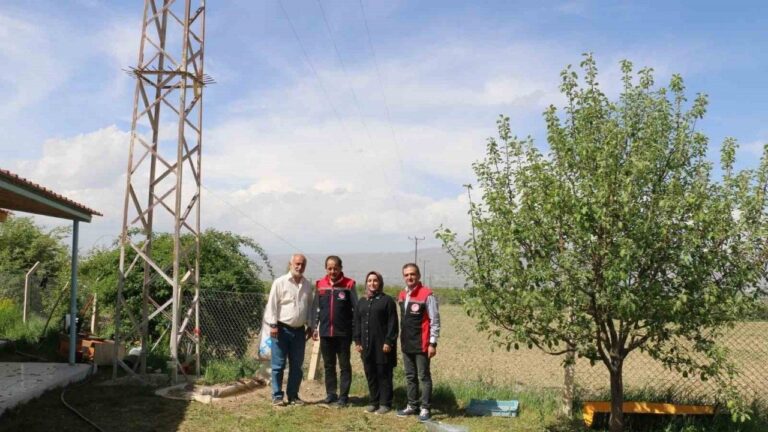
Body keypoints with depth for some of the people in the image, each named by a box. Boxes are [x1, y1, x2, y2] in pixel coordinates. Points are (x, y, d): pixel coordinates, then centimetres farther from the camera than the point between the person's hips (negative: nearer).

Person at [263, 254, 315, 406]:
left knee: (296, 365, 10)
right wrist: (273, 325, -13)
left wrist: (310, 326, 11)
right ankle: (277, 396, 10)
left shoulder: (308, 285, 8)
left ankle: (293, 395, 20)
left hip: (299, 330, 5)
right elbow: (272, 305, -8)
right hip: (282, 329, -5)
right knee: (278, 365, 1)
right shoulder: (280, 282, -6)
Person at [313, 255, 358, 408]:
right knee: (328, 365, 12)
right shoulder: (320, 285, 5)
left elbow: (356, 309, -3)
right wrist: (314, 328, 8)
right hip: (325, 333, 4)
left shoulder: (348, 284, -5)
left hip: (343, 333, -3)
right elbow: (316, 308, 11)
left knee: (344, 366, 4)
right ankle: (331, 394, 23)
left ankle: (343, 396, 11)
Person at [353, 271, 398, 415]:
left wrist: (389, 342, -13)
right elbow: (357, 323, 16)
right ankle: (374, 402, 20)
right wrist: (357, 341, 8)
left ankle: (385, 403, 8)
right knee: (370, 374, 10)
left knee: (384, 374, 0)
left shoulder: (387, 300, -3)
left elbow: (392, 323, -7)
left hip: (382, 345, -5)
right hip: (367, 346, 6)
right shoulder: (362, 302, 15)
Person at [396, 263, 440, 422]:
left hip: (421, 345, -7)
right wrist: (402, 339, 16)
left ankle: (425, 408, 7)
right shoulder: (402, 295, 10)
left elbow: (435, 321, -12)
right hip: (406, 344, 7)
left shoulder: (427, 294, -13)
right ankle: (412, 406, 24)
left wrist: (433, 343, -15)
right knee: (410, 377, 14)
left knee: (424, 377, 1)